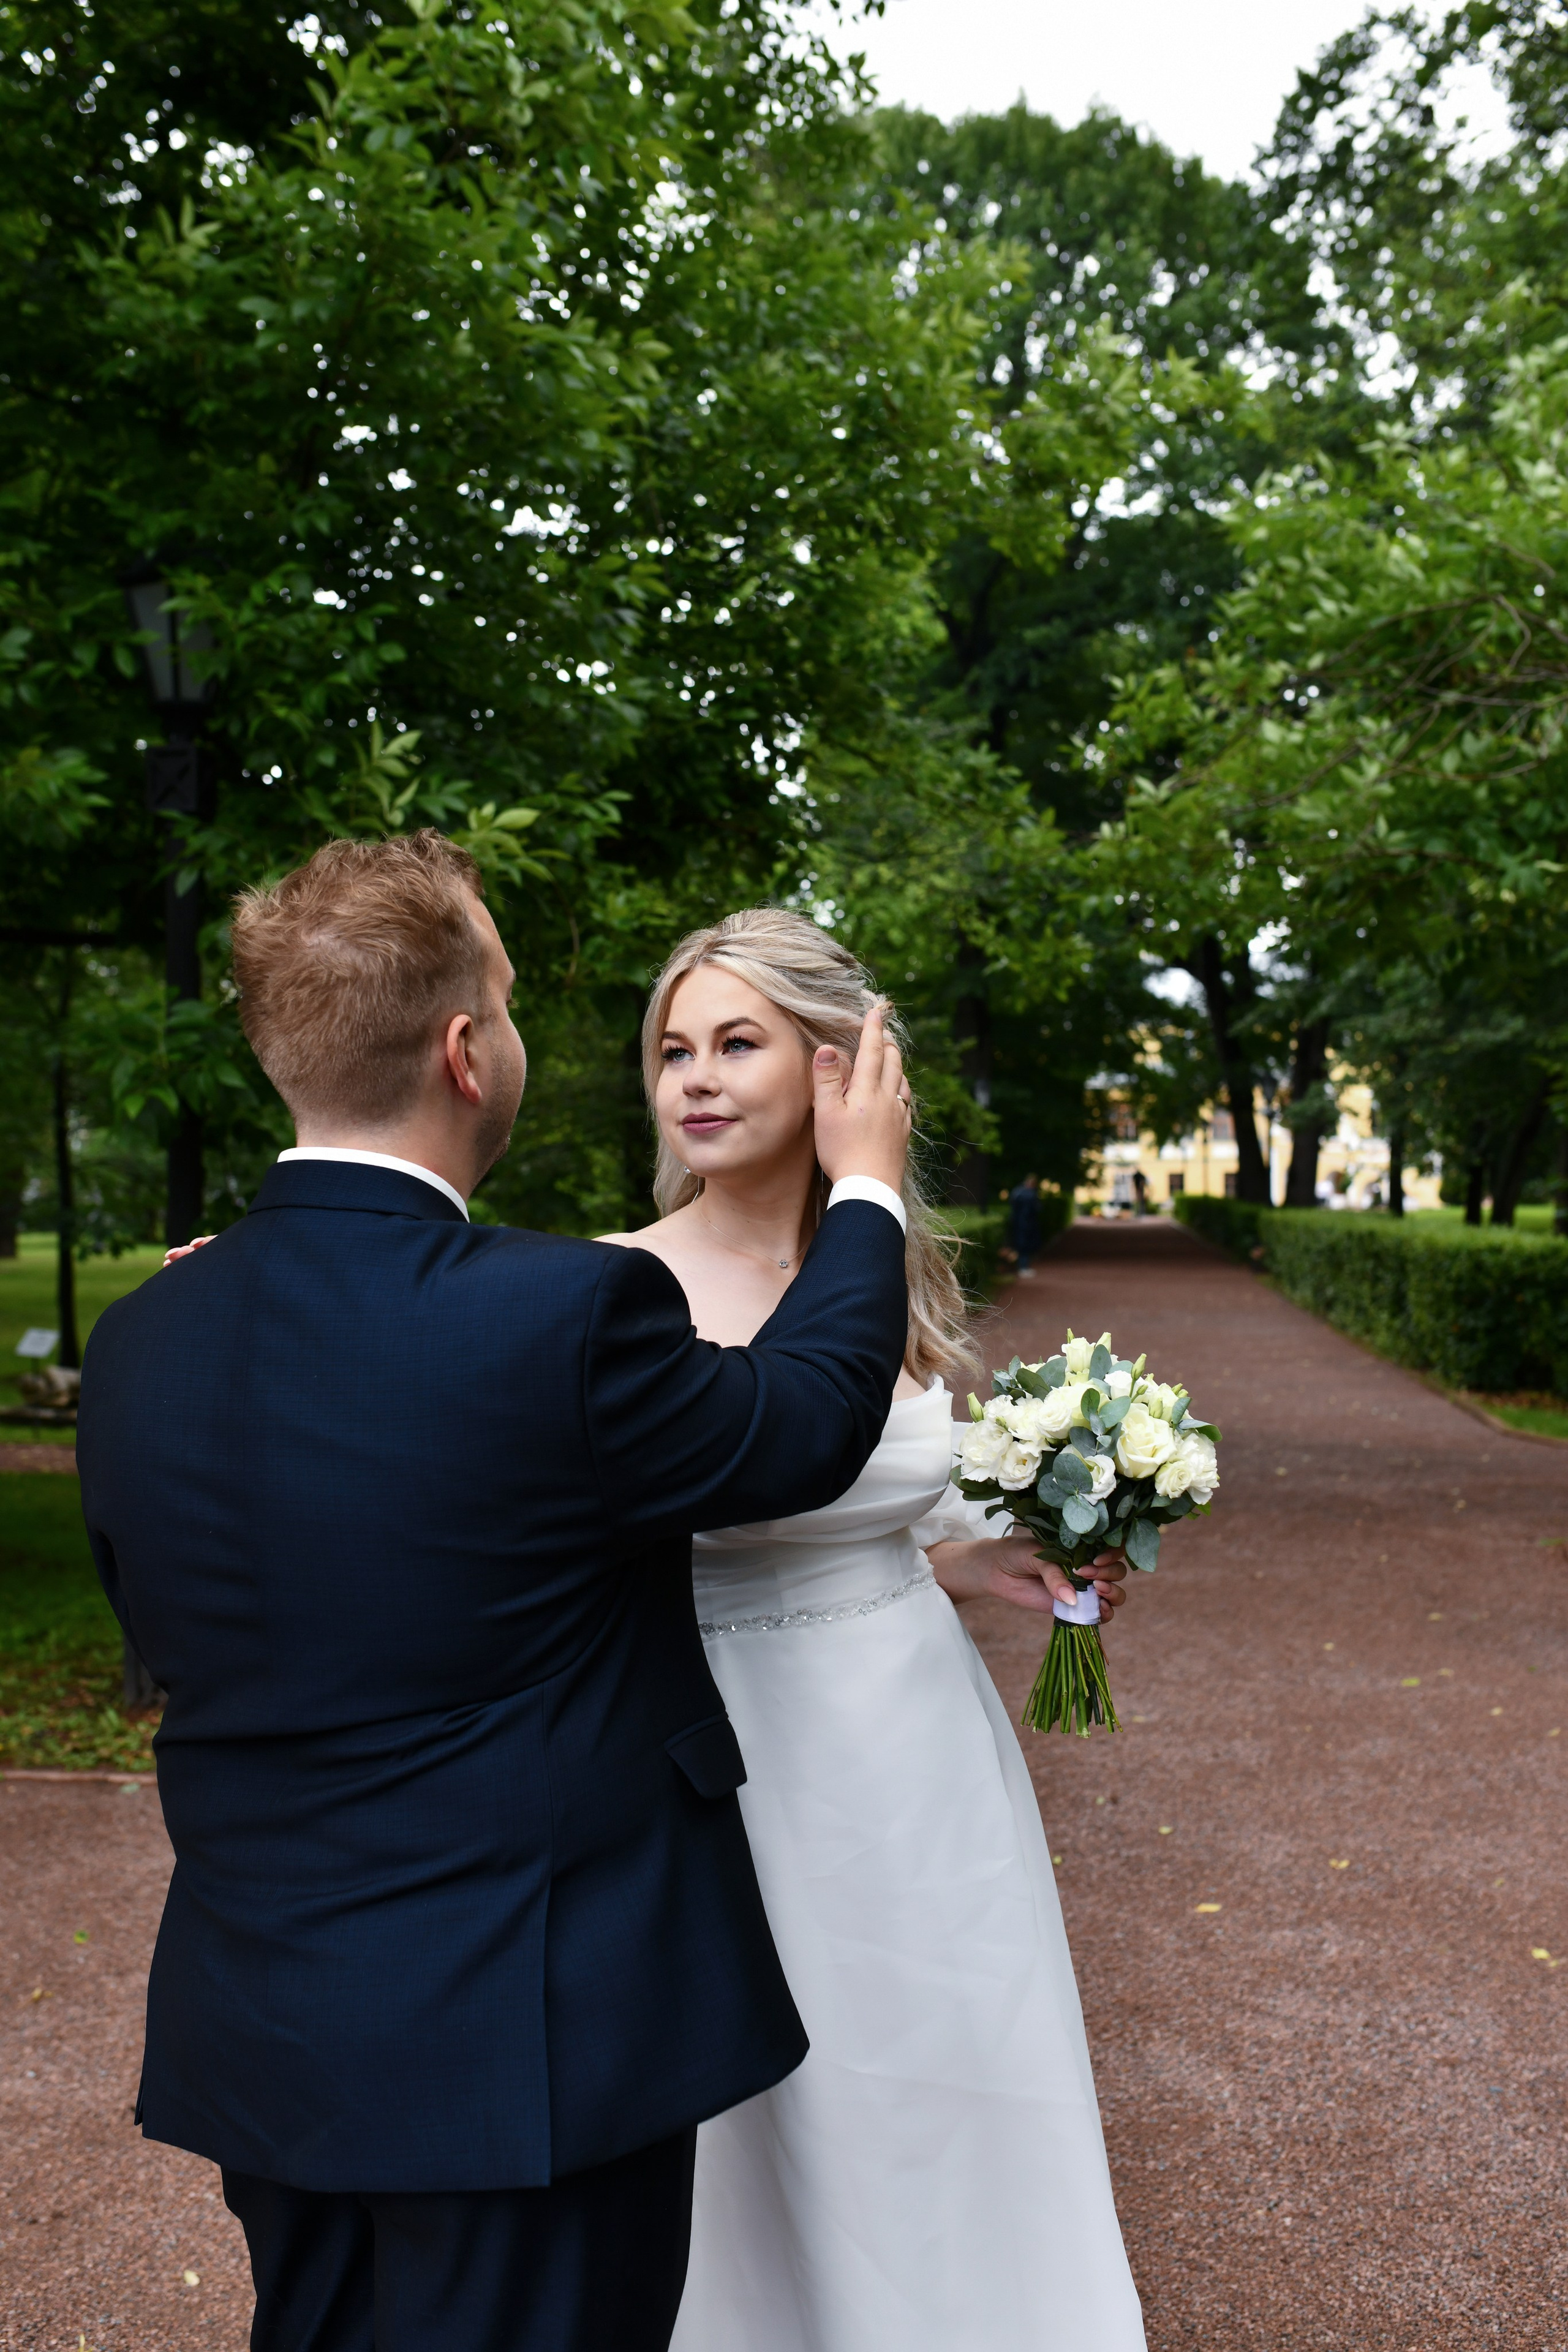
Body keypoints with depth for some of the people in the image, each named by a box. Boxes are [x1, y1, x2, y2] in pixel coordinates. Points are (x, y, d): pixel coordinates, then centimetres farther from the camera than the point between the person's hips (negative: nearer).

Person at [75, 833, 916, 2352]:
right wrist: (865, 1187, 9)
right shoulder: (567, 1314, -25)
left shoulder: (137, 1341, -6)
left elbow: (169, 1639, 7)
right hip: (524, 2044, -5)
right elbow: (804, 1426, -7)